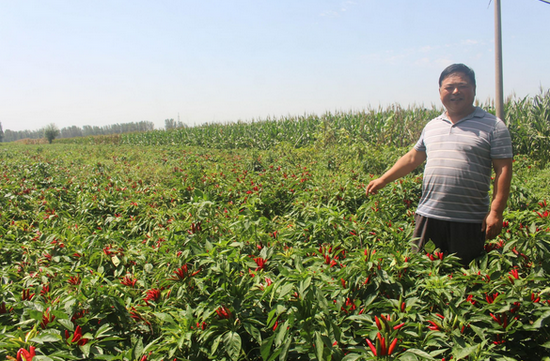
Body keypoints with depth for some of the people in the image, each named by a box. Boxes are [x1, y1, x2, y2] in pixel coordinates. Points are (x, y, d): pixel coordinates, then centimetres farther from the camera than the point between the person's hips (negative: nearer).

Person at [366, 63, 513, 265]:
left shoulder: (493, 126, 0)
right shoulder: (431, 126, 14)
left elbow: (503, 170, -4)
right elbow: (413, 158, 21)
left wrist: (496, 212, -11)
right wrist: (383, 180, 18)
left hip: (469, 221, -4)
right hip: (429, 215, 4)